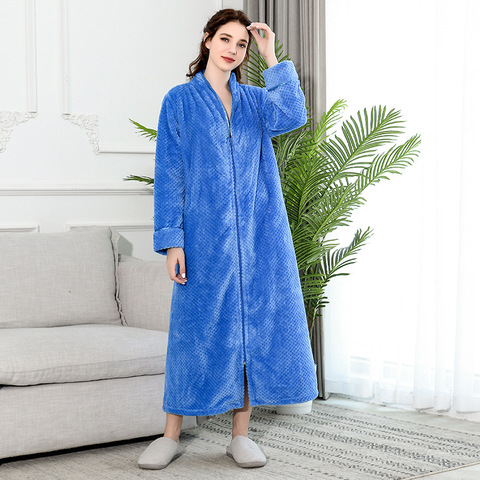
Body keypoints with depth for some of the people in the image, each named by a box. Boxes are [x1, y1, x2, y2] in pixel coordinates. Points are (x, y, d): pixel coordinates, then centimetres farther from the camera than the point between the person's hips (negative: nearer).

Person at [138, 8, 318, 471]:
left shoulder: (254, 100, 13)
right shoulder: (180, 101, 5)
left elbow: (292, 116, -10)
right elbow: (169, 174, -1)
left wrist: (271, 57, -5)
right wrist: (171, 240, -9)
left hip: (258, 233, 3)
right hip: (205, 236, -3)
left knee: (255, 325, 2)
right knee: (198, 328, -1)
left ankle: (241, 435, 13)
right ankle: (171, 436, 11)